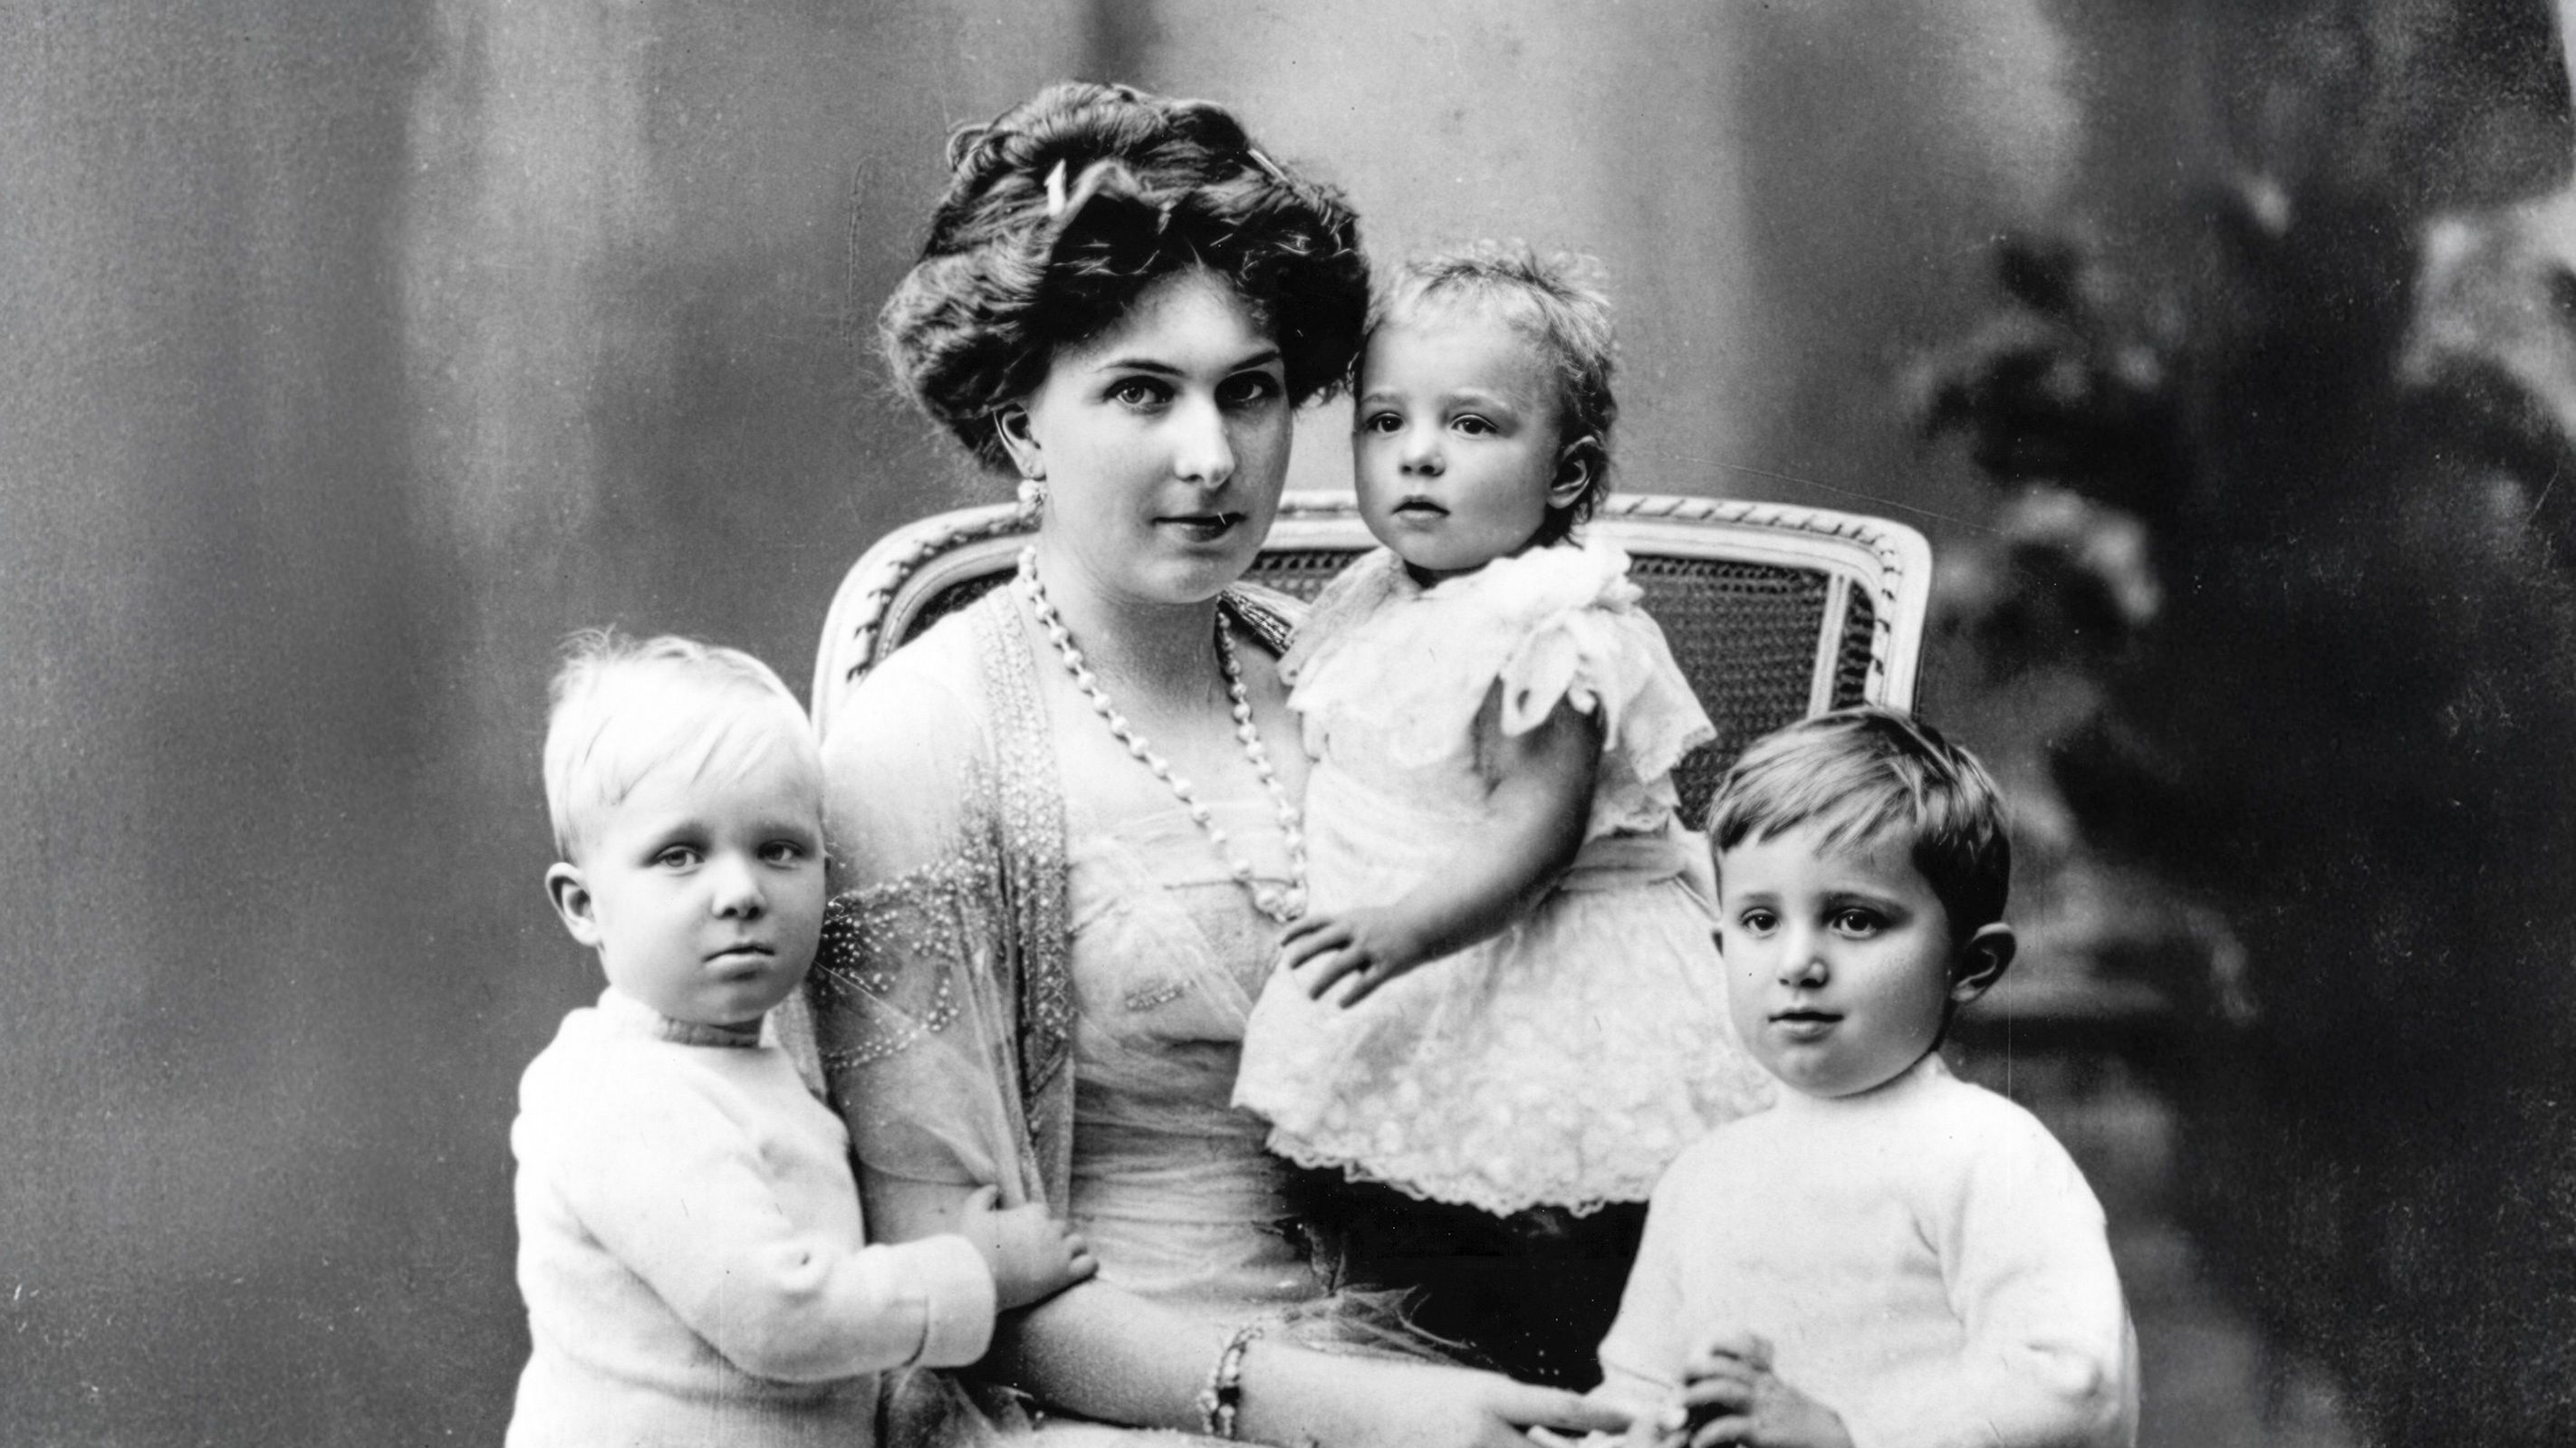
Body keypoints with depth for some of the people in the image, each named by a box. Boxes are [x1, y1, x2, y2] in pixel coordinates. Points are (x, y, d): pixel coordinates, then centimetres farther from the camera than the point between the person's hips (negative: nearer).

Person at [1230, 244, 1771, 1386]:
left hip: (1538, 995, -8)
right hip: (1408, 995, 8)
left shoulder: (1555, 629, -19)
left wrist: (1405, 929, -35)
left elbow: (1532, 836, -25)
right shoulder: (1366, 608, 8)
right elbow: (1319, 775, 23)